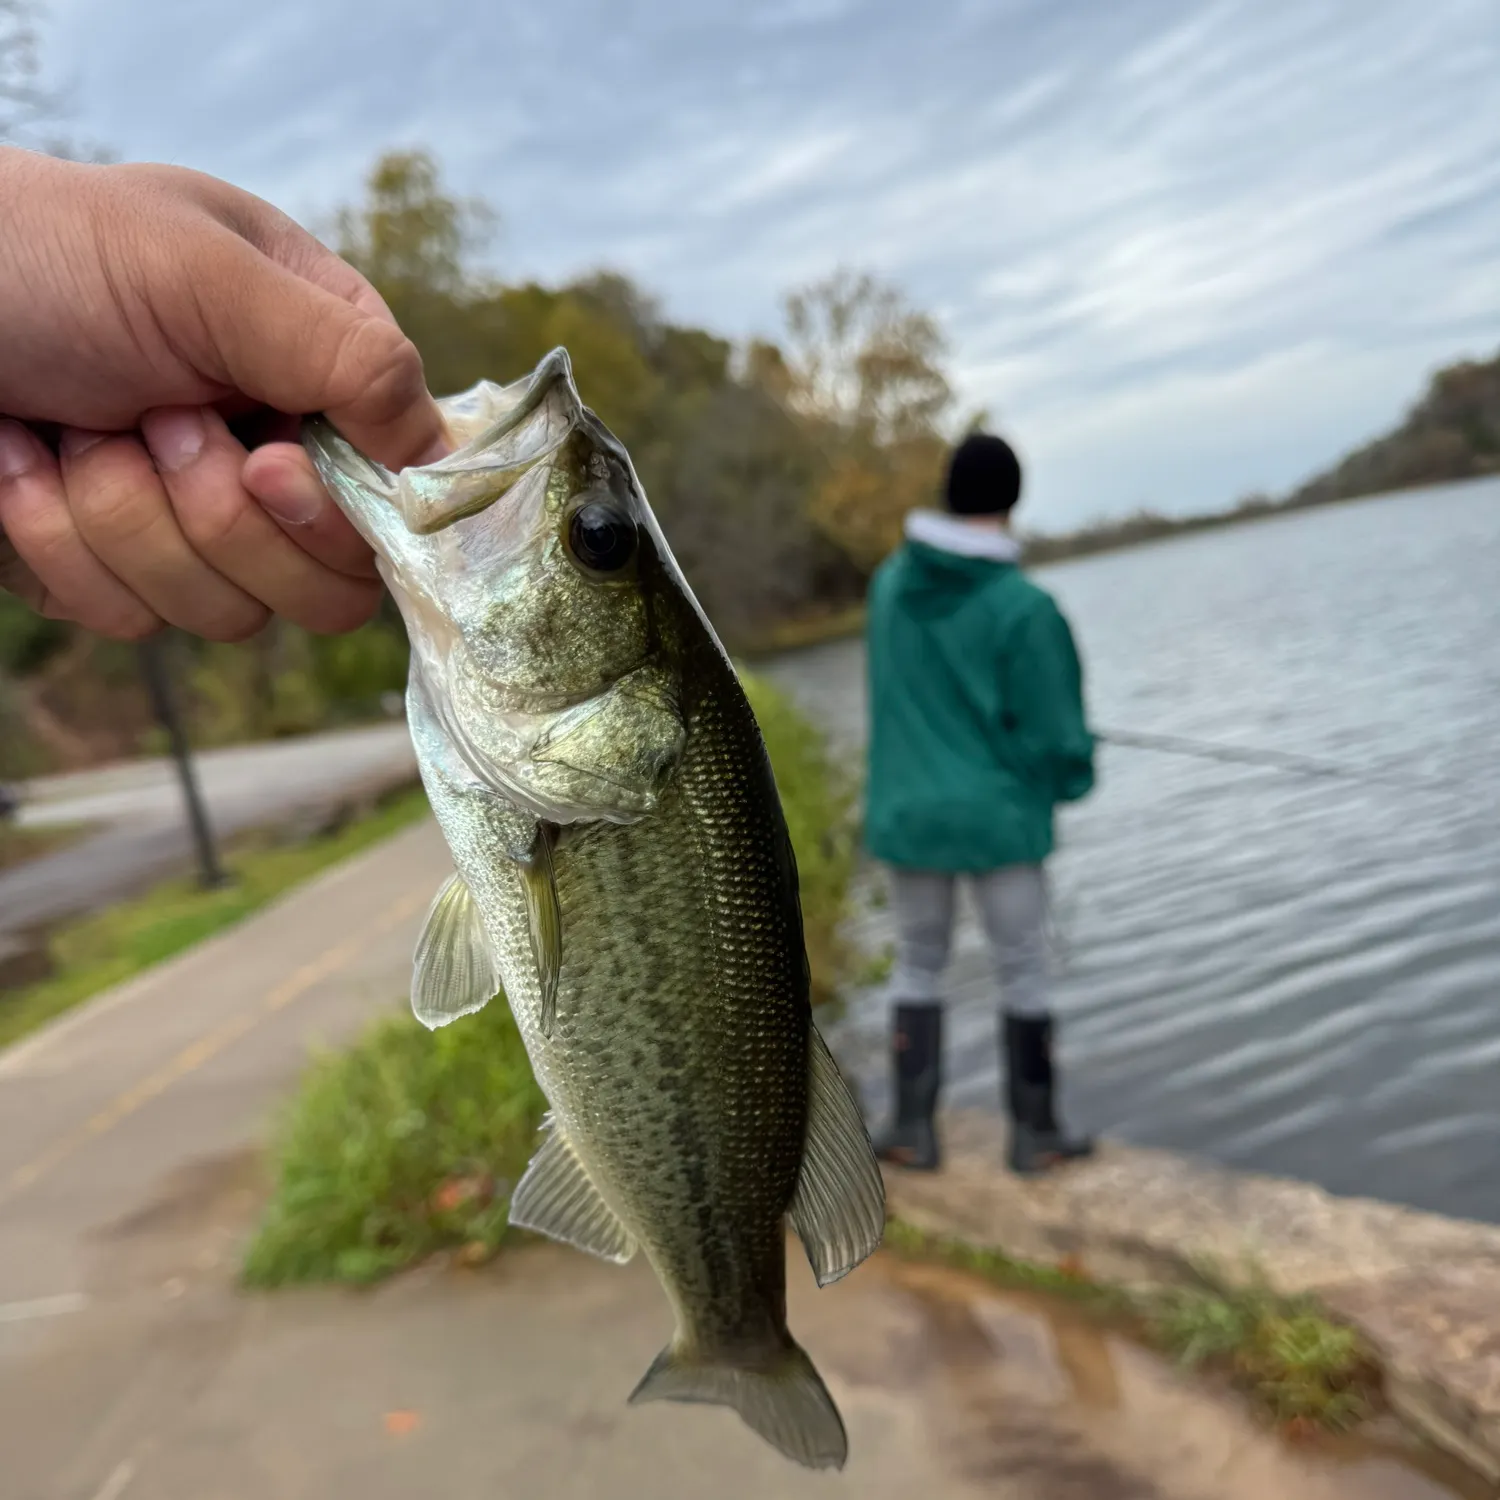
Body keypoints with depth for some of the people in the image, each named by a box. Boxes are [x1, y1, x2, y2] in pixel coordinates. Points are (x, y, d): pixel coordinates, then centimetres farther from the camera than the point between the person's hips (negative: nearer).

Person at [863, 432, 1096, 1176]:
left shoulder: (890, 579, -1)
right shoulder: (1025, 606, -17)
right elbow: (1054, 734, -13)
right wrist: (1071, 773, 10)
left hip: (908, 813, 4)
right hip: (998, 818, -4)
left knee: (917, 966, 17)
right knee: (1023, 973, 11)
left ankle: (913, 1130, 22)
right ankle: (1034, 1134, 23)